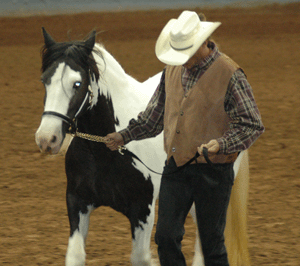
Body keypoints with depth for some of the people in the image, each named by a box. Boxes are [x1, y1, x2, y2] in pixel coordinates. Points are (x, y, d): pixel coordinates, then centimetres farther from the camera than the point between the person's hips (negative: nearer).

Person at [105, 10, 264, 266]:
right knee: (166, 237, 2)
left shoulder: (229, 74, -12)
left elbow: (252, 125, -13)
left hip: (212, 172, -5)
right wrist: (124, 136, 8)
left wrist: (222, 144, -28)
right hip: (176, 168, 5)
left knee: (212, 244, 3)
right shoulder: (172, 70, 6)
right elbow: (153, 117, 19)